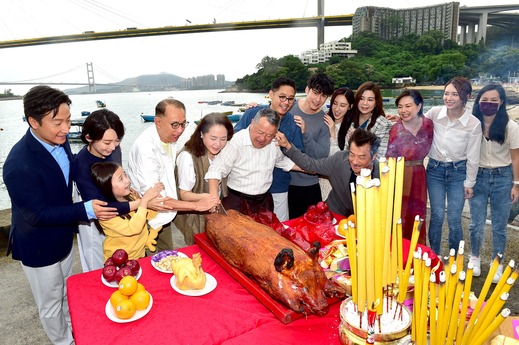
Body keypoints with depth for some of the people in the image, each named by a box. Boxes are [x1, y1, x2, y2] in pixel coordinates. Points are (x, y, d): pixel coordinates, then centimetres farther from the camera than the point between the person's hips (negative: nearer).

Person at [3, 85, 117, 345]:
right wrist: (86, 211, -33)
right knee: (51, 304, 18)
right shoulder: (19, 164, -34)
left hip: (63, 236, 7)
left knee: (67, 293, 30)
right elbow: (37, 215, -28)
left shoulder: (59, 141, -11)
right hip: (39, 247, -7)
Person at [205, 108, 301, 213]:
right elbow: (216, 171, -23)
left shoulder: (274, 143, 0)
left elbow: (283, 161, 20)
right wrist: (214, 197, -37)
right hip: (237, 202, -5)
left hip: (264, 202, 5)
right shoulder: (236, 141, -20)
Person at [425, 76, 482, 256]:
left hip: (458, 171, -1)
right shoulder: (434, 112, -9)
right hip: (435, 169, 1)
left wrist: (469, 183, 1)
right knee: (437, 215, 2)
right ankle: (433, 256, 22)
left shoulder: (473, 124, -12)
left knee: (454, 219, 1)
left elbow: (473, 157, -5)